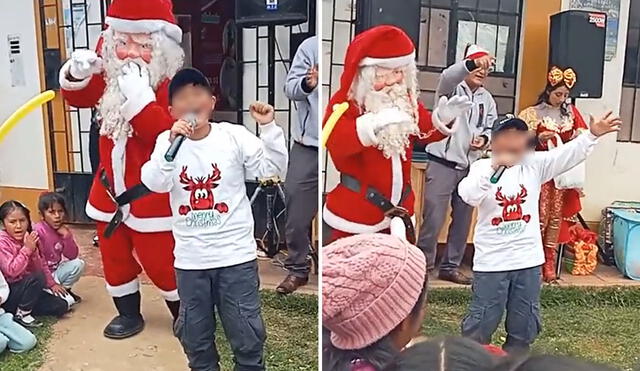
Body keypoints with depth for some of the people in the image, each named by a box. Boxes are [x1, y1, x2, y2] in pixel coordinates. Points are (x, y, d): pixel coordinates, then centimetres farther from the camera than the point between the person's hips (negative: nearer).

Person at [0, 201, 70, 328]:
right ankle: (22, 315, -14)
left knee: (61, 306, -5)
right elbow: (12, 271, -27)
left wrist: (52, 284, -7)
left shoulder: (29, 238, 1)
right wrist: (27, 249, -29)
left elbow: (41, 266, 4)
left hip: (26, 288, 6)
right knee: (37, 278, -31)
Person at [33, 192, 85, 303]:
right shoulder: (38, 231, -22)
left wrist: (67, 237, -18)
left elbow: (72, 256, -3)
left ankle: (65, 289, 6)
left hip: (56, 271, 7)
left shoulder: (63, 230, -2)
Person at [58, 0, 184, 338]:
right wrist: (77, 74, -10)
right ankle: (129, 314, 40)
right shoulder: (109, 72, 0)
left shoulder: (170, 85, -19)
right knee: (114, 256, 18)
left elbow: (167, 135, -29)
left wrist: (139, 96, -36)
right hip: (110, 185, 7)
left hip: (150, 191, -7)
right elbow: (81, 99, 11)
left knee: (159, 260, 1)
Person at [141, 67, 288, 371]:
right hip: (190, 258, 2)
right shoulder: (168, 140, 0)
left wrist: (268, 127, -18)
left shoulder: (234, 135, -5)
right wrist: (172, 143, -26)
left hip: (236, 254, -2)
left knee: (247, 333, 11)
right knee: (194, 334, 21)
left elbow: (273, 169, -8)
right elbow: (154, 184, -14)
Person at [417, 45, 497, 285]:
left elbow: (492, 128, 19)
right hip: (443, 164, -6)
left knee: (463, 220, 11)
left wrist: (485, 138, -4)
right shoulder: (452, 88, -4)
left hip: (470, 167, 7)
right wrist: (471, 64, -45)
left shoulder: (487, 99, 15)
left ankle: (450, 267, 24)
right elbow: (447, 76, -28)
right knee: (433, 219, -6)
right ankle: (424, 265, 9)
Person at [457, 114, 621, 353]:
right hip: (492, 260, -4)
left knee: (525, 324, 18)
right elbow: (468, 196, -24)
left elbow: (567, 155, -7)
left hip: (528, 259, 4)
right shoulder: (482, 167, -7)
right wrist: (493, 167, -35)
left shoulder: (534, 165, 4)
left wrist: (593, 134, -21)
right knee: (482, 320, 7)